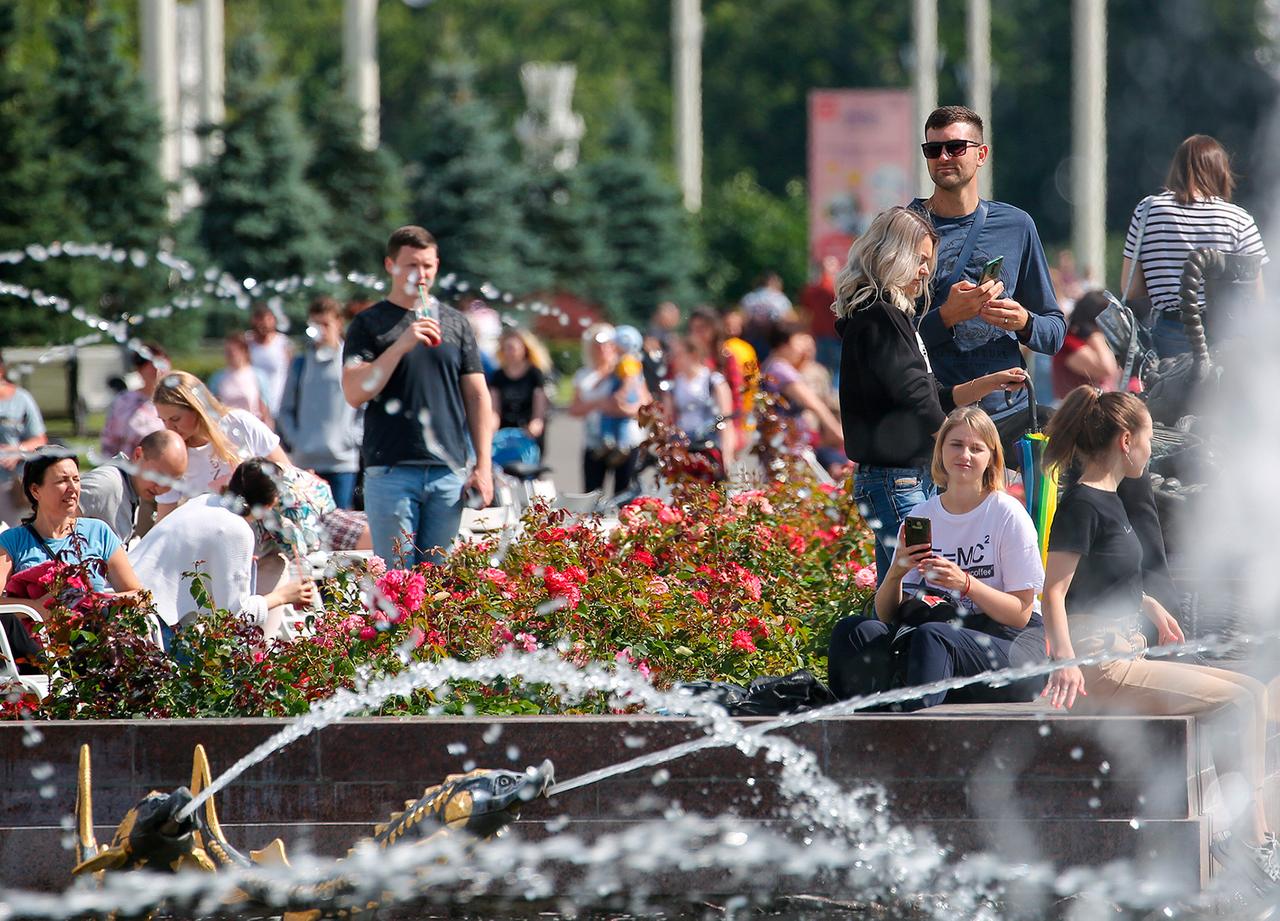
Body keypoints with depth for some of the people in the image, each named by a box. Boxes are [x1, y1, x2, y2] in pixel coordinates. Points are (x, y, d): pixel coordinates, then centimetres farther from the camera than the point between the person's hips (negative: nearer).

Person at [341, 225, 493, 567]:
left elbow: (477, 396, 13)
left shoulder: (455, 323, 13)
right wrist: (401, 345, -16)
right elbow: (354, 393, -7)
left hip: (448, 473, 3)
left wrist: (483, 465, 4)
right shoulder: (368, 325, 5)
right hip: (391, 471, -3)